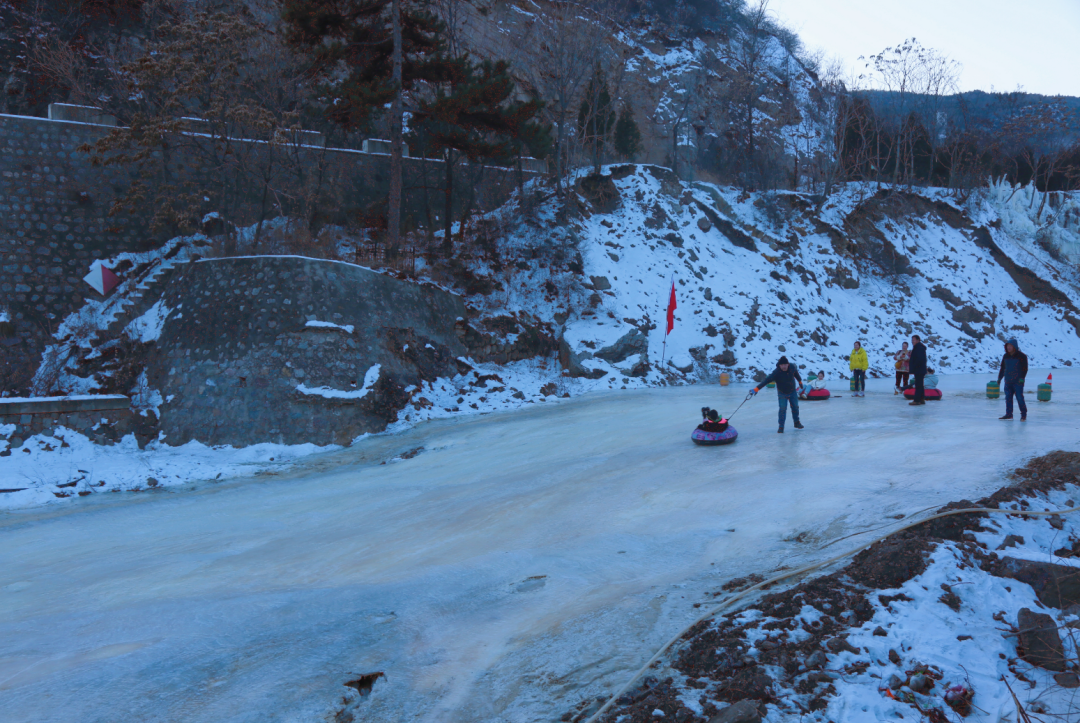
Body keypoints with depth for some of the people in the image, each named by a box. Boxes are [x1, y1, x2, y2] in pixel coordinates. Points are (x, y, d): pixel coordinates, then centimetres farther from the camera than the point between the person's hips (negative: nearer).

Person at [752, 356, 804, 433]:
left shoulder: (792, 367, -18)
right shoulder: (776, 372, -31)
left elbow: (796, 373, 5)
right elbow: (766, 380, -38)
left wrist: (800, 381, 23)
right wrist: (756, 389, -47)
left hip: (793, 392, 4)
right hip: (782, 393, -4)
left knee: (795, 407, 14)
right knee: (782, 409, -9)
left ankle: (797, 422, 34)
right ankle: (781, 427, 1)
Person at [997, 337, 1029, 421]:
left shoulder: (1021, 356, -6)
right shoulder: (1006, 356, 11)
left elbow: (1025, 368, -8)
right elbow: (1002, 368, 17)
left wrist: (1022, 378, -17)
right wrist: (999, 378, 14)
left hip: (1018, 381, -6)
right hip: (1008, 381, 6)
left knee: (1019, 398, -6)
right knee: (1008, 398, 5)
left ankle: (1023, 415, 5)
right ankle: (1008, 414, 12)